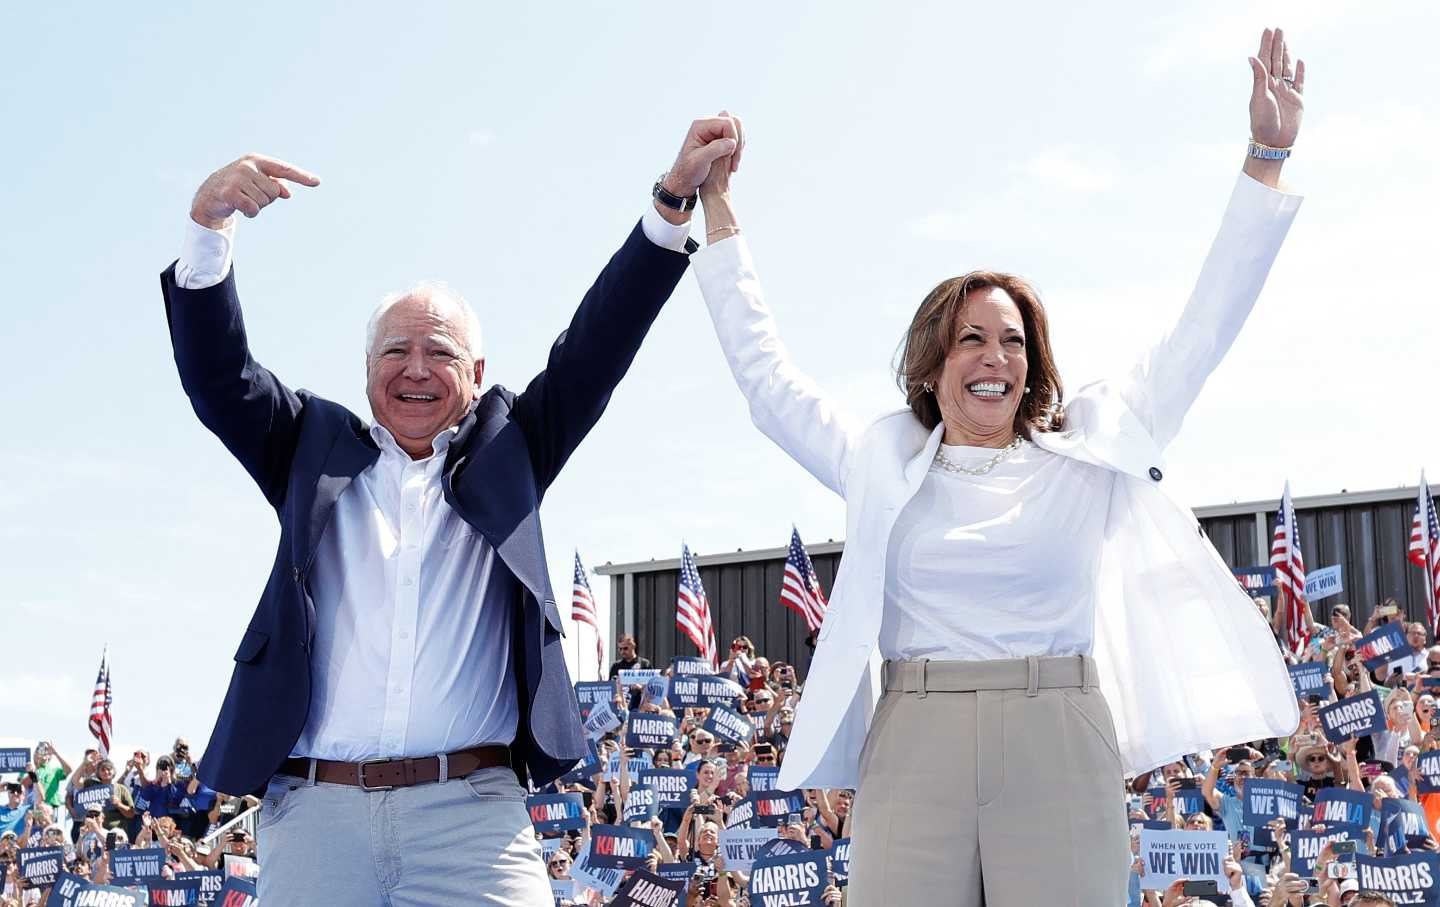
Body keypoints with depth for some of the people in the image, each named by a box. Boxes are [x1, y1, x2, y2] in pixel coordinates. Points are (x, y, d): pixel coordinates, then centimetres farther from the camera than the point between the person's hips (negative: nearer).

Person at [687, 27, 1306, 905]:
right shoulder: (882, 462, 13)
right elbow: (763, 371, 19)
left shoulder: (1088, 451, 11)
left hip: (1061, 751, 0)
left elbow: (1202, 334, 13)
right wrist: (717, 210, 21)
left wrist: (1267, 158, 12)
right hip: (914, 746, 1)